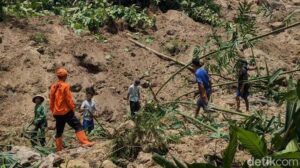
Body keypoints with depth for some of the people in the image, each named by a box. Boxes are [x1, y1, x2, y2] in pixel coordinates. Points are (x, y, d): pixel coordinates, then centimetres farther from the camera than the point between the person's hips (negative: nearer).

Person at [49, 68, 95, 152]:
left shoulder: (53, 87, 9)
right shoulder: (65, 86, -10)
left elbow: (51, 101, 13)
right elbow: (69, 99, -13)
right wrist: (73, 108, -1)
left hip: (57, 113, 7)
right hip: (66, 112, -6)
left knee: (59, 131, 13)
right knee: (78, 126, -8)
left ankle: (59, 148, 16)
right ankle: (85, 142, -19)